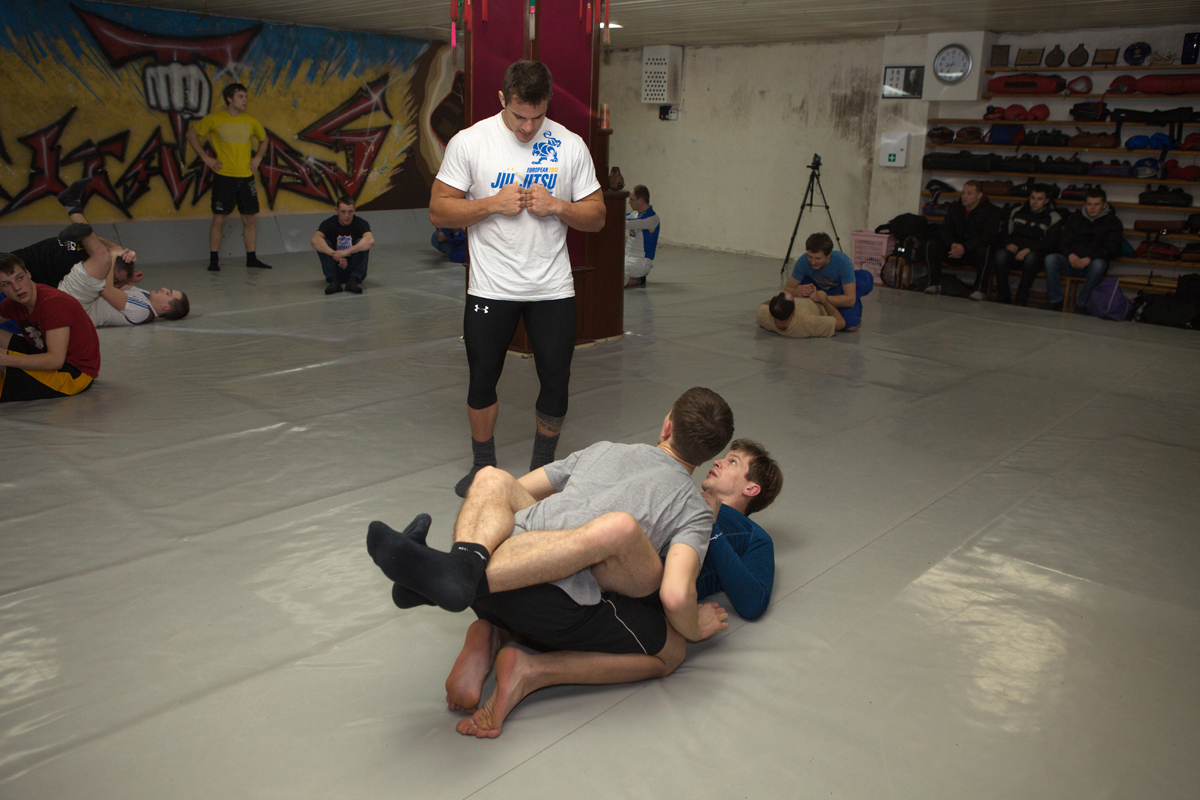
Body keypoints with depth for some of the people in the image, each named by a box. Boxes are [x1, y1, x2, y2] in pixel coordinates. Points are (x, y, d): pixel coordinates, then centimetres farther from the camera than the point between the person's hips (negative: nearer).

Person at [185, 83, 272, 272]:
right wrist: (205, 157, 0)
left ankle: (252, 258, 13)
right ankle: (213, 260, 5)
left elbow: (263, 140, 25)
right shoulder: (215, 119, -1)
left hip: (246, 176, 3)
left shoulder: (251, 122, 7)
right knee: (219, 218, -2)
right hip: (223, 176, -3)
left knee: (249, 218, 5)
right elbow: (192, 134, 7)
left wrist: (258, 158, 11)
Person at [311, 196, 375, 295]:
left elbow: (370, 241, -30)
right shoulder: (329, 223, -4)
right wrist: (335, 255, -36)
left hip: (354, 269, -1)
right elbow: (315, 240, -25)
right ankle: (333, 281, -32)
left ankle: (353, 280, -33)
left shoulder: (361, 223, -7)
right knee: (323, 244, -19)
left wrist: (346, 252, -37)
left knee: (361, 243, -22)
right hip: (336, 270, 1)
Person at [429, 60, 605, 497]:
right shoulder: (469, 142, -3)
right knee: (483, 380, 10)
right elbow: (439, 211, -4)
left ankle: (542, 471, 27)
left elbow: (597, 216, 5)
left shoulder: (570, 146, 1)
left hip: (553, 288, 1)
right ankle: (483, 467, 31)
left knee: (556, 383, 5)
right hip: (490, 288, -1)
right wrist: (493, 203, -17)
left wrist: (558, 206, -14)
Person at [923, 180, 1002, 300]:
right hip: (955, 249, 4)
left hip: (975, 252, -4)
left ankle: (979, 289, -25)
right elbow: (944, 229, -2)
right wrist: (952, 244, -25)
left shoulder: (991, 211, -6)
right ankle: (935, 284, -13)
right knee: (932, 245, -19)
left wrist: (965, 247, -33)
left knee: (984, 250, -38)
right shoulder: (955, 207, 7)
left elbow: (989, 236, -20)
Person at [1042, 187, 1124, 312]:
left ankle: (1081, 304, -29)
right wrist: (1070, 255, -15)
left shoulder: (1113, 223, 9)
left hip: (1092, 262, -2)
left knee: (1099, 264, -39)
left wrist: (1090, 258, -23)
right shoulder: (1074, 218, 17)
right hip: (1072, 262, 2)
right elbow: (1061, 241, 8)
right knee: (1050, 259, -28)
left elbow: (1112, 249, -5)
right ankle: (1055, 301, -26)